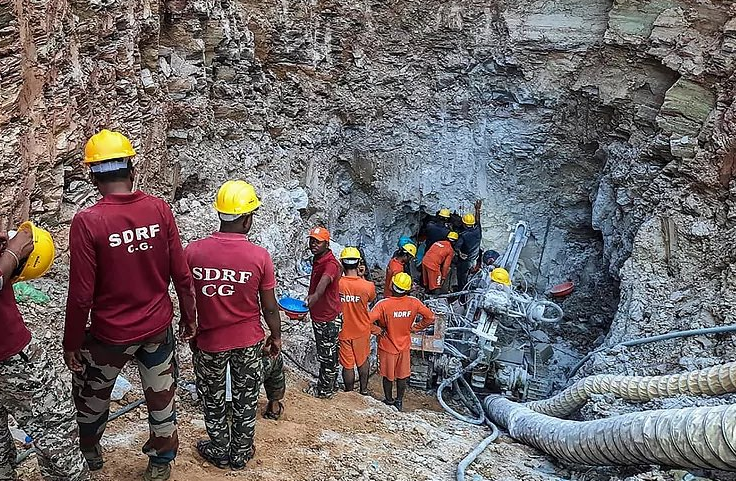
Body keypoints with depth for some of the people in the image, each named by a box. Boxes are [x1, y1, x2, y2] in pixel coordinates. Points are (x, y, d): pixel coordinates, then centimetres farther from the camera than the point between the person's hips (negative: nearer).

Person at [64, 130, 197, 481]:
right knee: (161, 396, 20)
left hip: (110, 334, -2)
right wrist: (189, 317, 8)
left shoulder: (87, 222, -20)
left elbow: (81, 295, -16)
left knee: (90, 393, 25)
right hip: (158, 327, 3)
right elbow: (181, 274, -6)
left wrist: (71, 343, -2)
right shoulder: (159, 209, -11)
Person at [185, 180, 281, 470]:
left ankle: (219, 452, 39)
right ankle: (241, 454, 35)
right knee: (245, 400, 19)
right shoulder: (260, 256, -18)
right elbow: (269, 307, -9)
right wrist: (276, 336, 8)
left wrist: (190, 334, 12)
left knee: (212, 400, 22)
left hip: (209, 341, 1)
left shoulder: (193, 251, -16)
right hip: (249, 341, 0)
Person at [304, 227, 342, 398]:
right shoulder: (317, 259, 5)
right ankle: (323, 385, 36)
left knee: (327, 356, 6)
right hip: (318, 315, 10)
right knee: (323, 353, 22)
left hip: (328, 318, -10)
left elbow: (325, 280, -47)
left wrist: (315, 295, -69)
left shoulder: (330, 263, -25)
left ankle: (326, 390, 20)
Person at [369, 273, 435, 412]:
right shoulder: (414, 303, -18)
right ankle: (399, 401, 37)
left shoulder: (383, 304, -28)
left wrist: (378, 331, -16)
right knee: (402, 375, 22)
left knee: (388, 375, 20)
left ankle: (389, 400, 38)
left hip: (387, 346, -2)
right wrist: (415, 328, 1)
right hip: (405, 346, 2)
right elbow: (430, 317, -8)